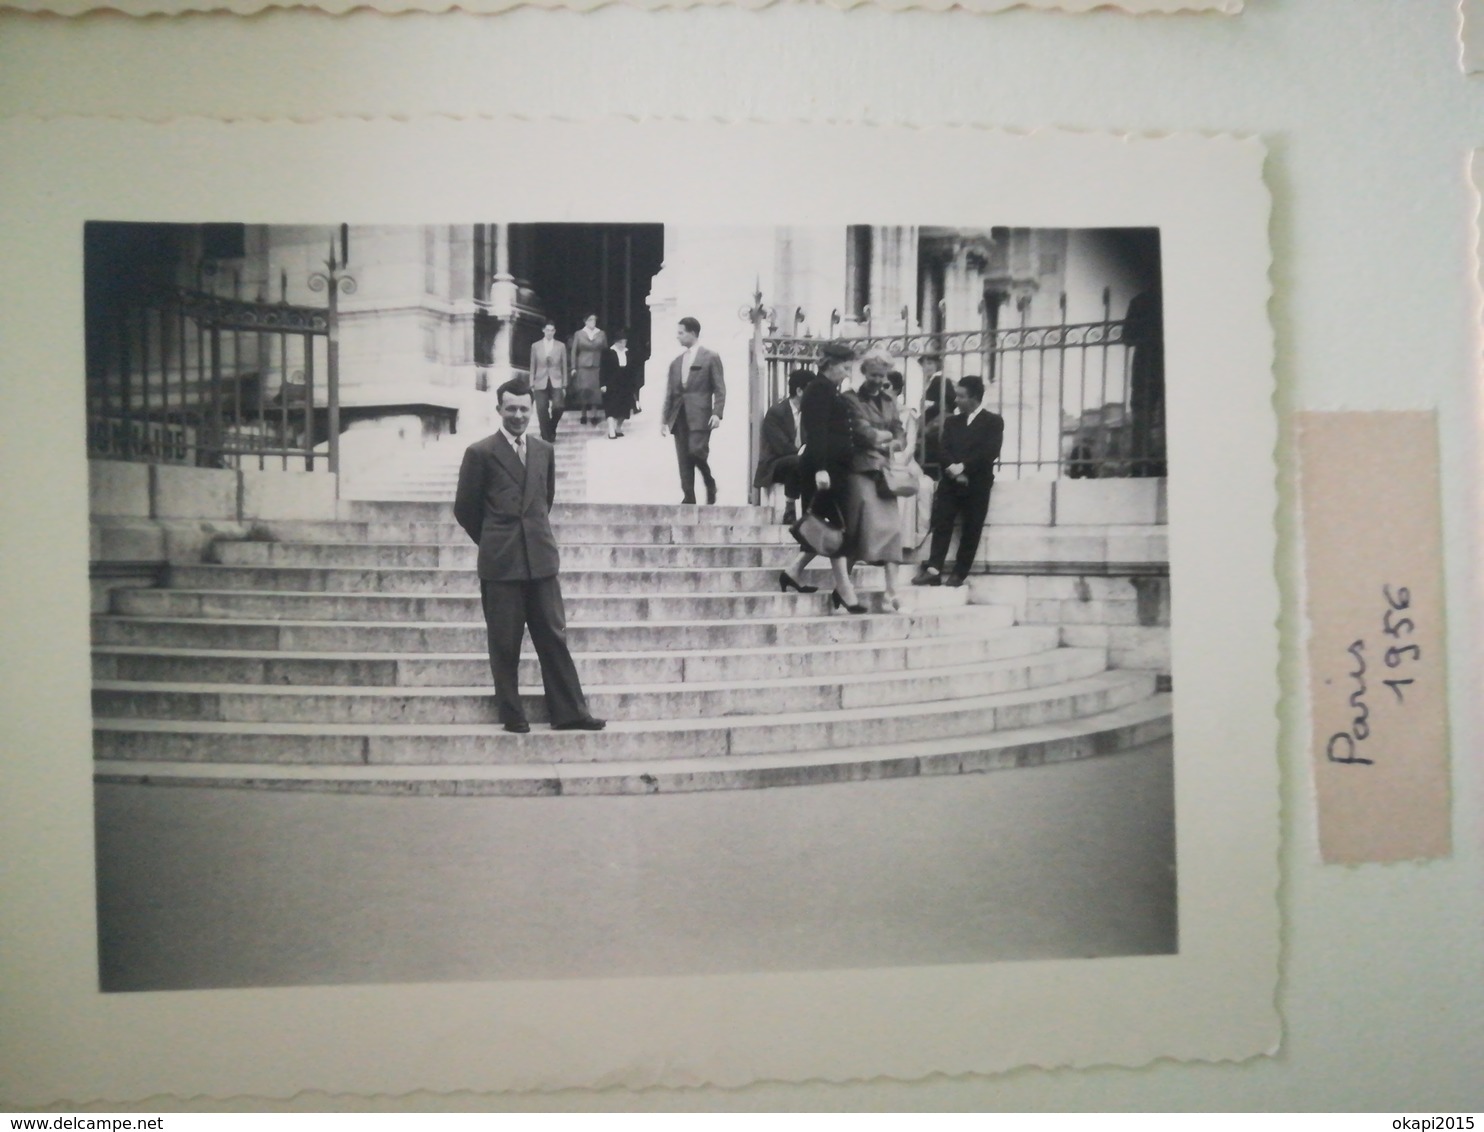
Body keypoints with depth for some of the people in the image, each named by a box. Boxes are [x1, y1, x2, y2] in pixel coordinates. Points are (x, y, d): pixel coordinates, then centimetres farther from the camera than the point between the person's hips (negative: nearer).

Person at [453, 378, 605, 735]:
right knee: (505, 645, 3)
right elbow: (465, 509, 2)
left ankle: (568, 712, 9)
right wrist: (494, 542, 9)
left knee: (554, 638, 5)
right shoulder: (480, 453, -3)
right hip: (500, 563, -3)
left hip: (541, 559, 4)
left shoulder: (544, 451, 10)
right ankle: (512, 716, 14)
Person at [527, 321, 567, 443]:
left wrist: (564, 385, 4)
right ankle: (546, 436, 9)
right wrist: (532, 385, 4)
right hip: (541, 383, 1)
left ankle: (551, 429, 10)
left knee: (558, 406, -18)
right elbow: (533, 367, 8)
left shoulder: (561, 346, 5)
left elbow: (564, 366, 7)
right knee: (542, 410, -4)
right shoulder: (535, 346, 5)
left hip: (556, 382, -1)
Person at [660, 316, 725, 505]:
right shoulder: (676, 362, 16)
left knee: (696, 451, -18)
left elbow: (720, 389, -3)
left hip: (699, 415, -5)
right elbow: (670, 392, 17)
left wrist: (717, 413, -16)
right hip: (680, 416, 5)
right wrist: (665, 419, 11)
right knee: (683, 460, 1)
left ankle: (710, 483, 8)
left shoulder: (710, 357, 1)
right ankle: (688, 497, 6)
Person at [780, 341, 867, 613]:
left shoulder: (834, 392, 19)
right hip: (822, 468, -10)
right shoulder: (818, 389, -10)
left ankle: (794, 574, 21)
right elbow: (816, 432, -20)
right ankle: (845, 591, -6)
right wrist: (820, 469, -27)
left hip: (835, 469, 10)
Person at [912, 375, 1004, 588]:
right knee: (941, 524, -7)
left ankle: (959, 575, 3)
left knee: (971, 531, -1)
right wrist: (952, 468, -14)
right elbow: (944, 450, 5)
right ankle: (933, 570, -11)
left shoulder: (994, 421, 2)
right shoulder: (952, 421, 17)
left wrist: (963, 467, -16)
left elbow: (990, 452, -10)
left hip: (977, 484, -3)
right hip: (950, 482, 3)